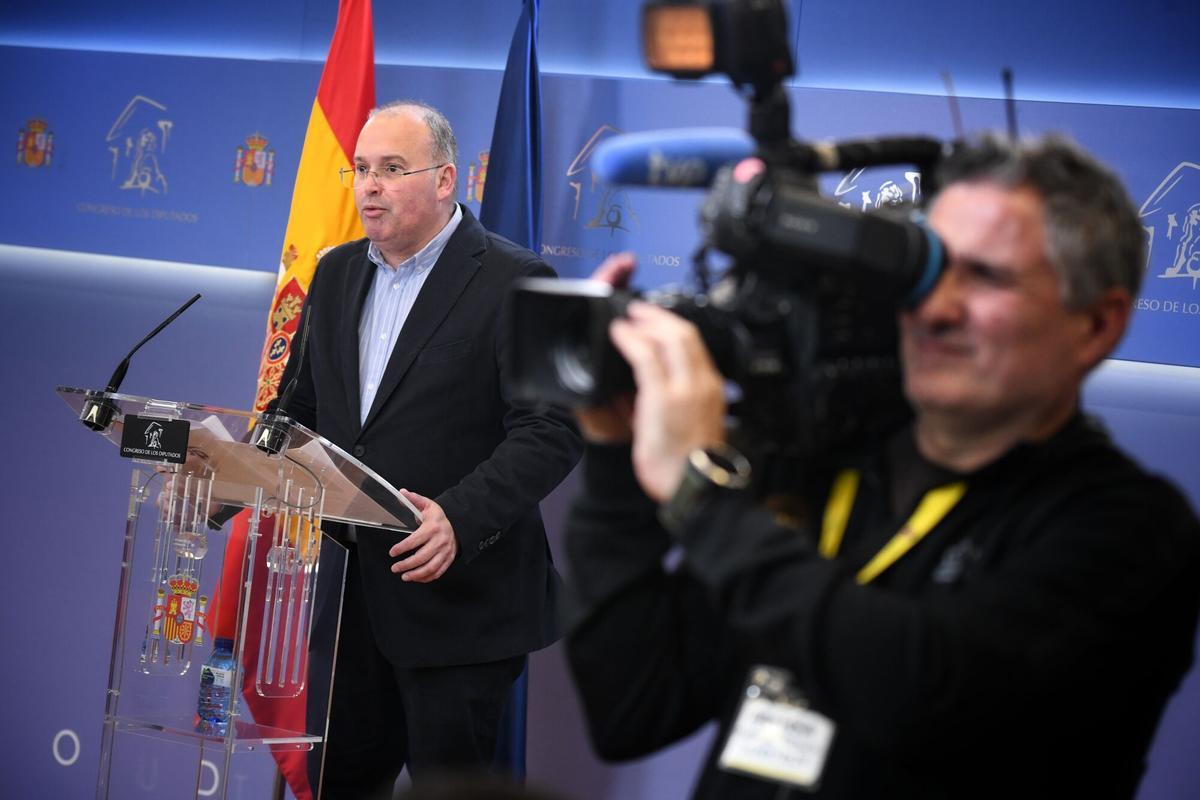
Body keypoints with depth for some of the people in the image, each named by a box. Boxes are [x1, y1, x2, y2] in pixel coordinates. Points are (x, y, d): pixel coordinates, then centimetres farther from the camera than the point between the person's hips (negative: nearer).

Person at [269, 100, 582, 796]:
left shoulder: (514, 281, -10)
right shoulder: (337, 274, 12)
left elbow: (553, 430, -16)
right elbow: (302, 407, 17)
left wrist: (460, 518, -29)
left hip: (459, 596, -6)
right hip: (352, 589, 6)